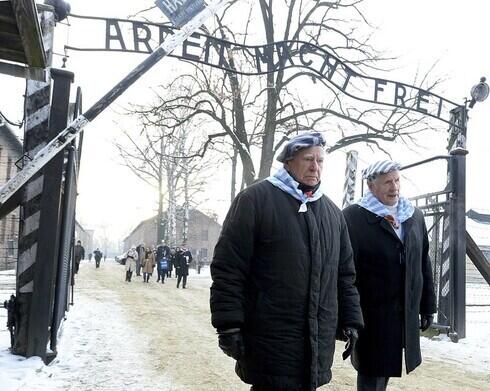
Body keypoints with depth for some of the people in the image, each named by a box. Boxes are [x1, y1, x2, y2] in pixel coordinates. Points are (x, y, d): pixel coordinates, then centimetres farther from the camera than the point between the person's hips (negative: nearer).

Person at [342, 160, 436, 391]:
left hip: (407, 316, 5)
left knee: (383, 371, 17)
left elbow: (424, 264, 14)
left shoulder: (415, 216, 10)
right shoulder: (353, 217, -9)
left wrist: (427, 306, 14)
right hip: (371, 317, -5)